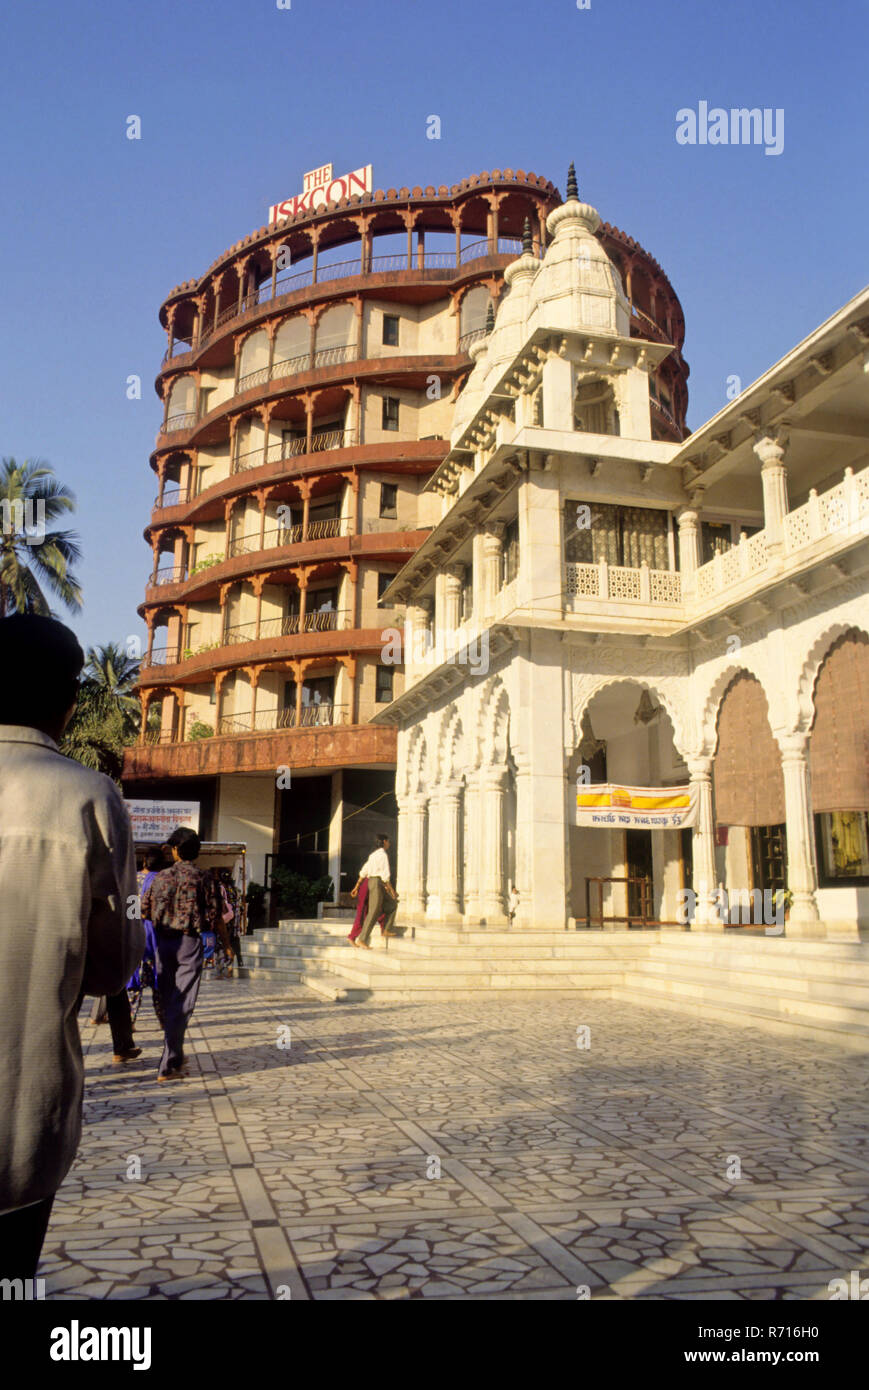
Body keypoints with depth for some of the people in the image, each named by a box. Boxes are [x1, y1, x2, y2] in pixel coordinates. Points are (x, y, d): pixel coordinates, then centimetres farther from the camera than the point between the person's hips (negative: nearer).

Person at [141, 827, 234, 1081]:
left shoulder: (161, 876, 5)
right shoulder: (202, 877, -4)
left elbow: (144, 910, 9)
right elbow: (215, 915, -5)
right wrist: (227, 944, 4)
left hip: (164, 941, 4)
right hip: (189, 942, -4)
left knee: (164, 1000, 16)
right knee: (181, 1005, -1)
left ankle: (174, 1056, 29)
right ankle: (168, 1067, -4)